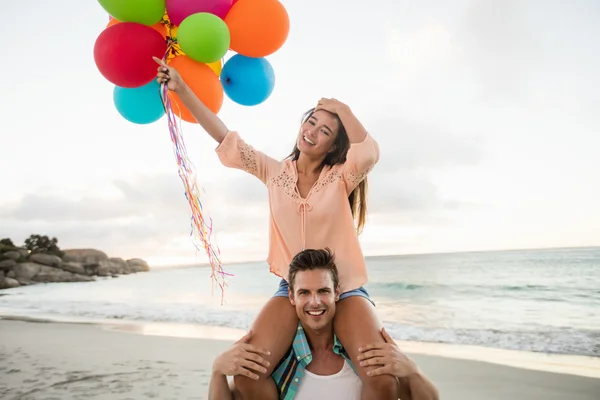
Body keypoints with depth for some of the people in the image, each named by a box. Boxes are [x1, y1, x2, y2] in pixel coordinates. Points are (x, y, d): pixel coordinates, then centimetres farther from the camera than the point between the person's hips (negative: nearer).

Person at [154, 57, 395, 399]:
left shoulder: (341, 177, -3)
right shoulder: (275, 172, 5)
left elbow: (370, 153, -25)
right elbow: (225, 137, 1)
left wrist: (342, 109, -12)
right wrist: (181, 88, -3)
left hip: (345, 289, -1)